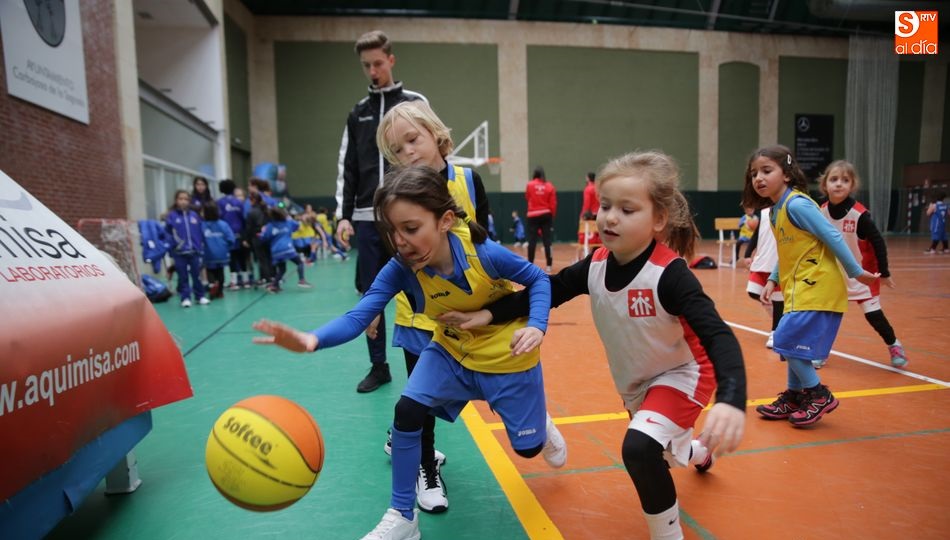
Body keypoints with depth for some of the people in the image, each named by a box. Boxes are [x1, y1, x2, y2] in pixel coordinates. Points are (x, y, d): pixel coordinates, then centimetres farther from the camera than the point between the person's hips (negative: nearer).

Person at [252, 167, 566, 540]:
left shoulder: (485, 254, -32)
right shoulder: (401, 268, -25)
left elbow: (538, 279, -15)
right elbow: (359, 316, -35)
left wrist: (536, 326, -33)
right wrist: (312, 340, -56)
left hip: (506, 355, -2)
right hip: (451, 351, 2)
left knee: (527, 446, 9)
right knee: (407, 412, -20)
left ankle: (538, 421, 51)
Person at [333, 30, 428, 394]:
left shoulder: (415, 103, 4)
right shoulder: (358, 113, 14)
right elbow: (347, 169, 13)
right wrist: (344, 215, 3)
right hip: (367, 219, 4)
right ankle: (379, 366, 22)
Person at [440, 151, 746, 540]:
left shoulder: (668, 273, -33)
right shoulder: (596, 264, -18)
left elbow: (717, 335, -39)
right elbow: (550, 290, -7)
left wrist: (730, 400, -56)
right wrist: (489, 314, -15)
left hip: (681, 374, -6)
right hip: (634, 382, 6)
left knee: (639, 448, -30)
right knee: (660, 451, 28)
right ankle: (698, 451, 66)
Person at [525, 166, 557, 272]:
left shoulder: (530, 185, -5)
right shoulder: (549, 186, -2)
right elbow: (553, 203, -2)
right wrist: (552, 215, 7)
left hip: (533, 215, -1)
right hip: (546, 215, 1)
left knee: (532, 240, 2)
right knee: (547, 240, 3)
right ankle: (549, 265, 3)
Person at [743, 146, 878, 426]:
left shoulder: (796, 204, -18)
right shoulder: (776, 210, 9)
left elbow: (833, 237, -17)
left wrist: (856, 273, -12)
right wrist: (772, 281, 9)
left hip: (816, 287, -9)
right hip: (799, 287, 9)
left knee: (787, 340, -9)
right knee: (793, 342, 15)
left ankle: (819, 396, 9)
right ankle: (794, 398, 28)